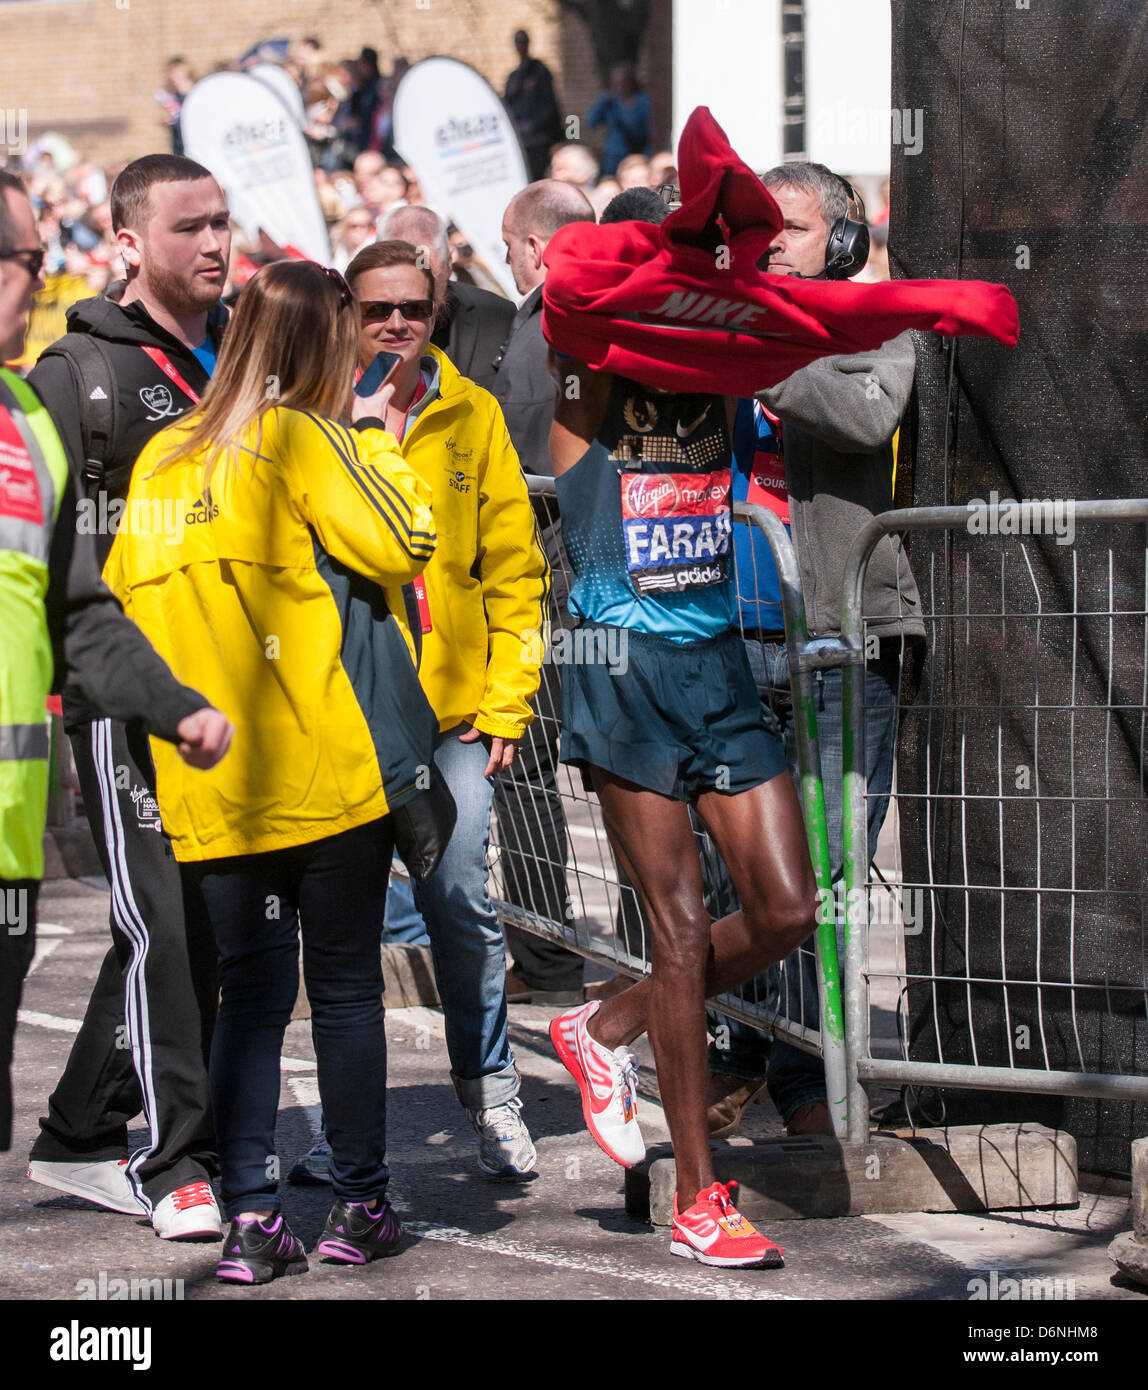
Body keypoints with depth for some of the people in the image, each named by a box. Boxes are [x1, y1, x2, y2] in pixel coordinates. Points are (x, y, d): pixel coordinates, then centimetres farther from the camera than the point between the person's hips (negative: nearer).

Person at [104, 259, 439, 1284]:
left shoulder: (162, 459, 9)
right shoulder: (302, 442, -8)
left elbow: (122, 595, 13)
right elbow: (401, 545, -14)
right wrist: (373, 439, -1)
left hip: (211, 783, 4)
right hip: (327, 768, -4)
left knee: (250, 994, 8)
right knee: (346, 987, 7)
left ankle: (250, 1216, 0)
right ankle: (360, 1207, 12)